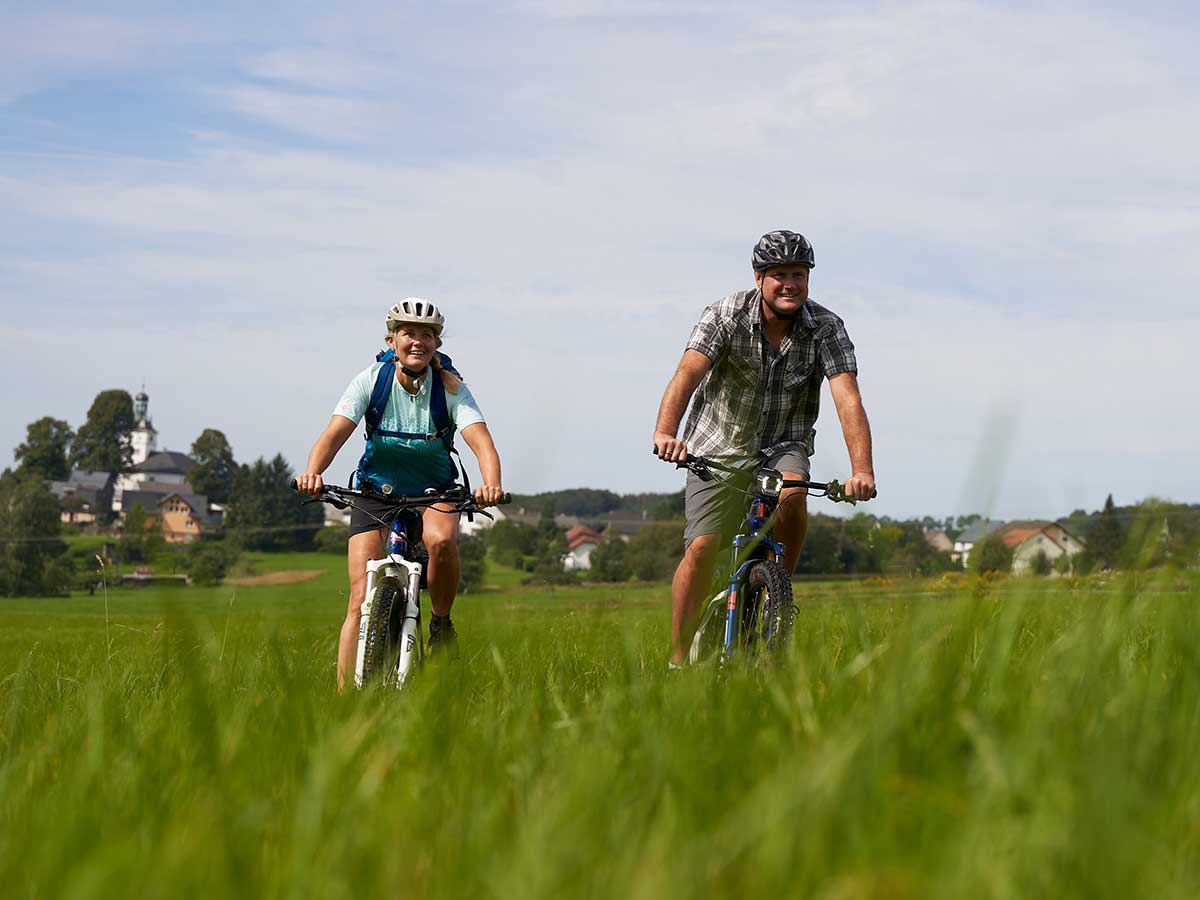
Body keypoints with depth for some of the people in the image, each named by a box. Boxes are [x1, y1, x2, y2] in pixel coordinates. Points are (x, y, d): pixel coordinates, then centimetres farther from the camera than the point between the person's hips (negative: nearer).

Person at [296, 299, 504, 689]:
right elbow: (335, 433, -23)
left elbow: (481, 441, -27)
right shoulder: (372, 379, -13)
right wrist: (312, 472, -44)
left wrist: (491, 484, -48)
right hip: (376, 491, 0)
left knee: (442, 540, -35)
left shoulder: (450, 388, -14)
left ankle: (441, 624, -9)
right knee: (362, 602, -13)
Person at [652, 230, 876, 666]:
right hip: (720, 448, -1)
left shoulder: (826, 328, -15)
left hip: (783, 444, 1)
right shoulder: (726, 315, -18)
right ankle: (679, 659, -1)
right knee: (700, 548, -12)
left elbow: (848, 399, -26)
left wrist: (862, 471, -41)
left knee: (792, 498, -32)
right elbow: (687, 374, -31)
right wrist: (665, 433, -50)